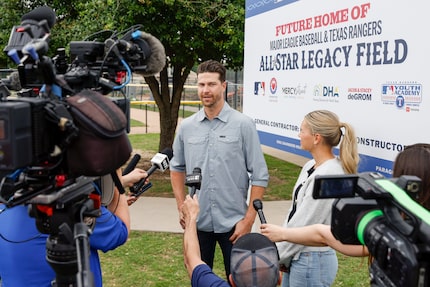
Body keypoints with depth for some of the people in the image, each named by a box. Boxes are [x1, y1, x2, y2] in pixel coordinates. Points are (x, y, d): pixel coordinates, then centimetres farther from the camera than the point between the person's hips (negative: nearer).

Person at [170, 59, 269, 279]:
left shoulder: (243, 125, -8)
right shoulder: (186, 127, 2)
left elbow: (259, 176, -8)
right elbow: (177, 168, 14)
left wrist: (248, 220, -11)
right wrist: (181, 208, 5)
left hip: (233, 222, -3)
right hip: (197, 221, 3)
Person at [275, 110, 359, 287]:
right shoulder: (310, 166, 5)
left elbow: (303, 225, -20)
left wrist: (276, 257, -9)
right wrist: (280, 255, 4)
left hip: (311, 262, -8)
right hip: (296, 257, 8)